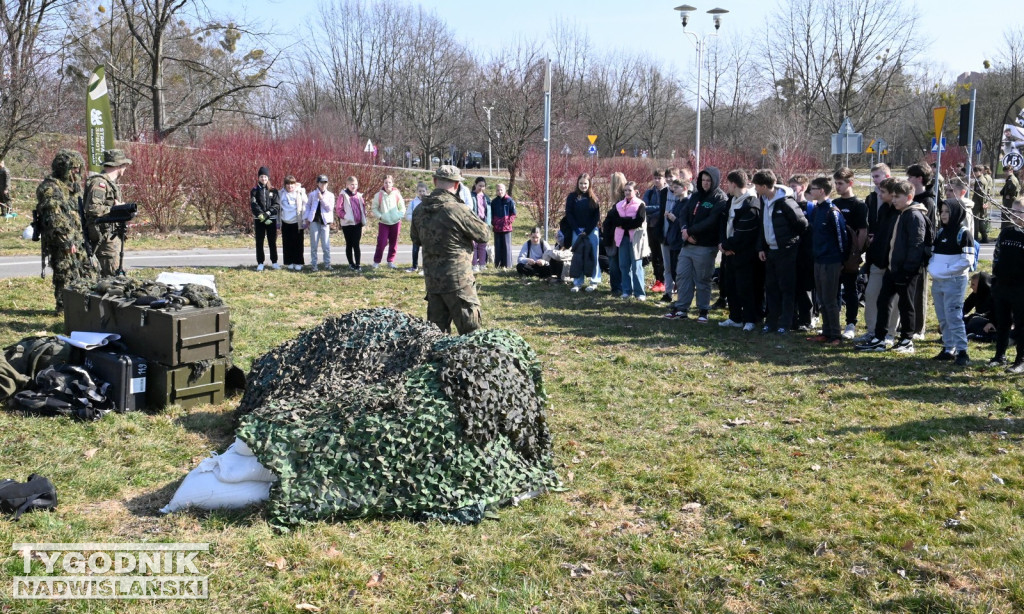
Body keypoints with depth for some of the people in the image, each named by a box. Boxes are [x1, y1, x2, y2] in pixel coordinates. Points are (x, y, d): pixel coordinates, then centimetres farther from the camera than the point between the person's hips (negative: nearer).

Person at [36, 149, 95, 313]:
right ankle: (64, 308, 7)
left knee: (88, 271, 12)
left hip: (77, 240, 9)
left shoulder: (72, 186, 16)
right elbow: (55, 219, -21)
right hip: (61, 241, -9)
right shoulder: (51, 188, -13)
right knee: (67, 275, -3)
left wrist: (83, 237, 18)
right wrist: (66, 242, -23)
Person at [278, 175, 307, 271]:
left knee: (297, 243, 1)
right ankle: (289, 263, 13)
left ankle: (298, 263, 8)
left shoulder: (300, 193, -1)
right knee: (287, 243, 4)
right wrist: (278, 221, 8)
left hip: (297, 222, -2)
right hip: (285, 223, 2)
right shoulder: (281, 194, 6)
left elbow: (305, 205, -2)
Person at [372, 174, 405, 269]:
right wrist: (380, 216, -12)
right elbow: (374, 208, 2)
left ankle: (390, 261, 21)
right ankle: (376, 261, 7)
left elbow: (402, 208, 5)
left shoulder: (397, 194, -2)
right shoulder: (379, 195, -5)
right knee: (381, 242, -8)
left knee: (393, 243, 8)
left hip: (395, 222, 2)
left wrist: (399, 216, -9)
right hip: (383, 223, -2)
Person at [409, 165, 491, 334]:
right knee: (470, 330, 2)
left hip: (432, 281, 7)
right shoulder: (457, 209, -18)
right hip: (458, 281, -6)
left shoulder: (419, 210, 2)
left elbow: (416, 239, 19)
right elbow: (484, 235, -8)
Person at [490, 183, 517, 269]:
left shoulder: (509, 201, -3)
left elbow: (513, 214, -2)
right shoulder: (494, 201, 7)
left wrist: (508, 222, -12)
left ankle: (506, 264, 5)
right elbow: (491, 213, 13)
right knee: (497, 246, 8)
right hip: (496, 228, 3)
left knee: (506, 246, 0)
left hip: (506, 227, -3)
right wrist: (493, 223, 0)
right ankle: (498, 264, 14)